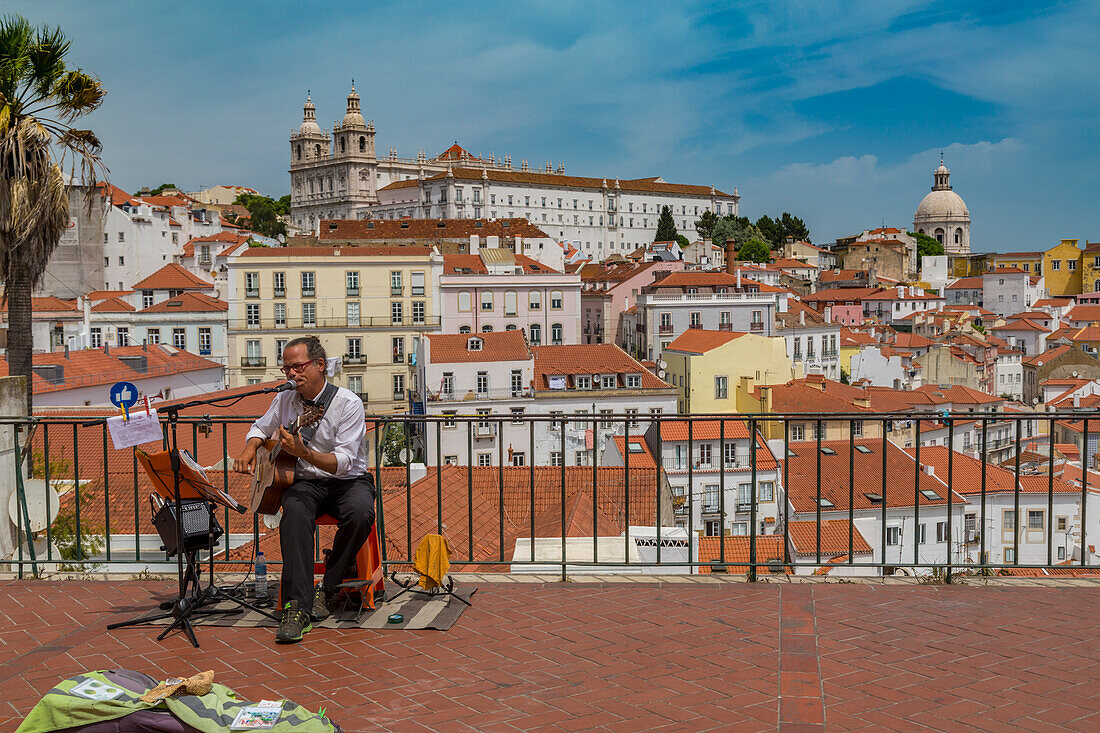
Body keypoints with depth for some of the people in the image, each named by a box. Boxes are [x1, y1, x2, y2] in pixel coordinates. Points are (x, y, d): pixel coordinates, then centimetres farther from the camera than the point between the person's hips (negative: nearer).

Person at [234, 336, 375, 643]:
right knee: (295, 512, -33)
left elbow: (343, 463, -22)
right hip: (306, 482, 3)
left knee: (361, 513, -35)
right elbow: (260, 427, 25)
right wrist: (250, 448, 3)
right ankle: (297, 607, -38)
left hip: (349, 480, -2)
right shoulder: (285, 401, 4)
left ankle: (326, 589, -15)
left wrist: (303, 452, -36)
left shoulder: (348, 403, -13)